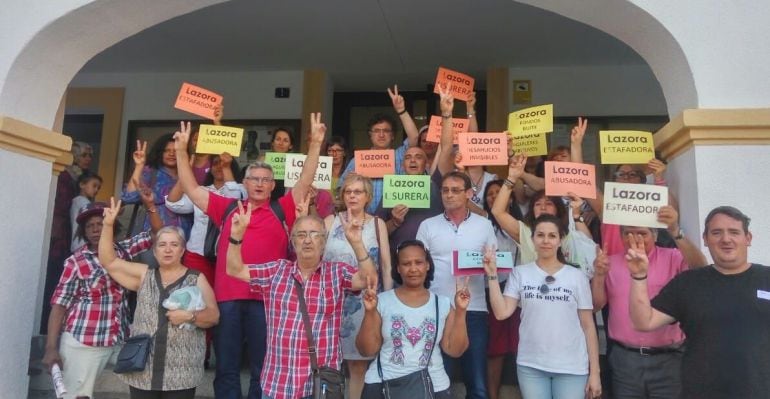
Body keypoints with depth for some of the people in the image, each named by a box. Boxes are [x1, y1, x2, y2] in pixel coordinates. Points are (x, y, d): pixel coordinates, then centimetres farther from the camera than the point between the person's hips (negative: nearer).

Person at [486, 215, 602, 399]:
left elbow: (588, 326, 2)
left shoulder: (577, 276, 0)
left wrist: (594, 372, 1)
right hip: (530, 365, 1)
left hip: (571, 368, 0)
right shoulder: (520, 273, 1)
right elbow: (501, 313, -7)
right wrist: (492, 275, -11)